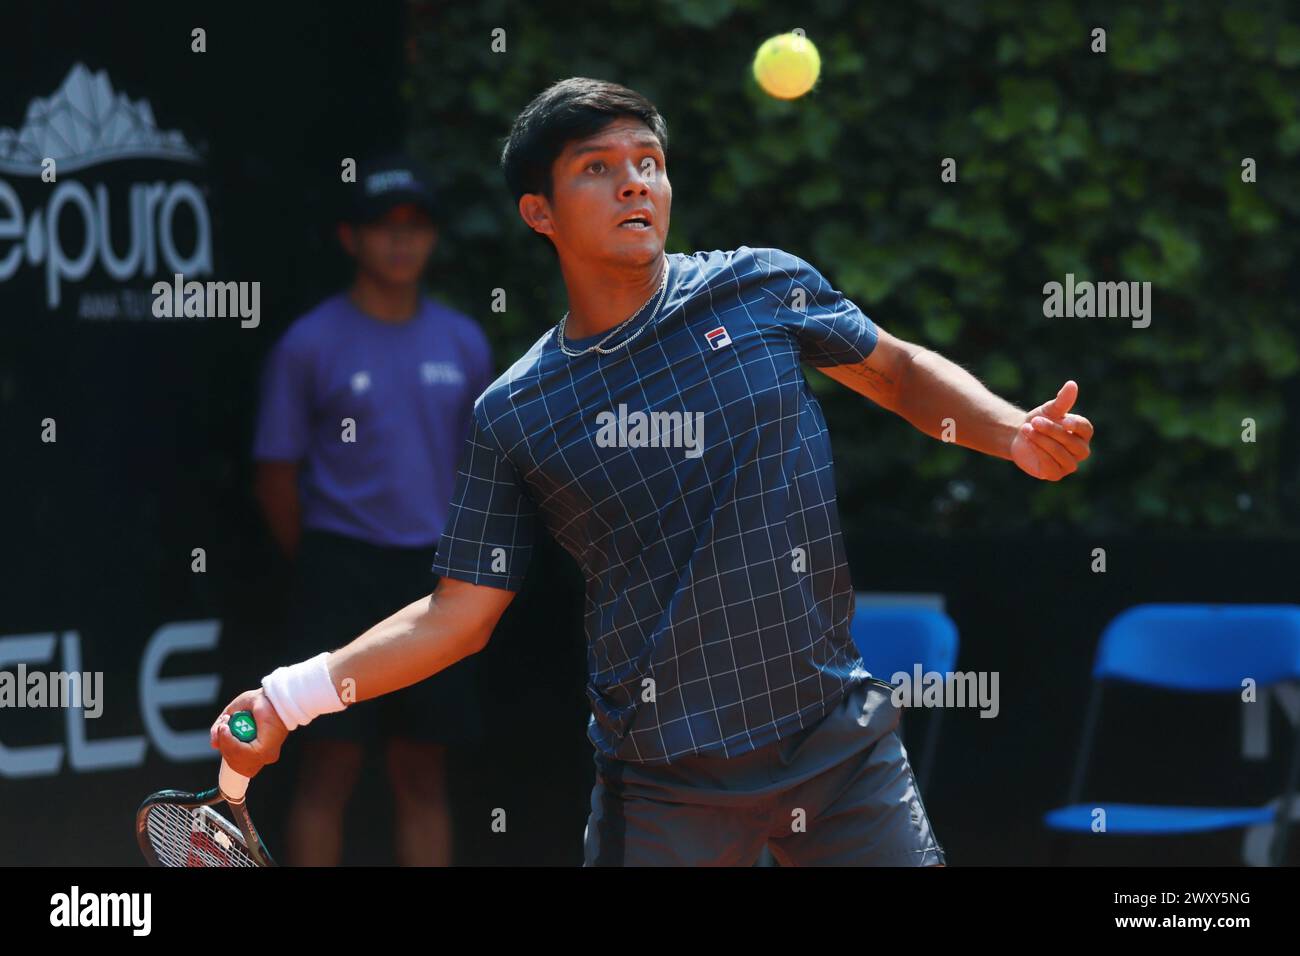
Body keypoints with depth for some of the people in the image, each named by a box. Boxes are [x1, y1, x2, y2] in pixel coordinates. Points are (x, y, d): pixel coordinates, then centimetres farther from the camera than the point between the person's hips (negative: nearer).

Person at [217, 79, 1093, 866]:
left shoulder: (765, 288, 0)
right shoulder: (513, 417, 0)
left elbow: (901, 371, 16)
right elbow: (458, 616, 5)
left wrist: (1014, 432, -2)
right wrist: (290, 697, -4)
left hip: (840, 743, 1)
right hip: (665, 788, -1)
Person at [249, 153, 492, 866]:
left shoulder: (464, 344, 10)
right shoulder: (309, 345, -2)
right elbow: (276, 476, 1)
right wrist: (322, 571, 2)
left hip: (435, 571, 4)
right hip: (342, 567, -4)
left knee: (422, 772, 6)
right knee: (332, 764, -6)